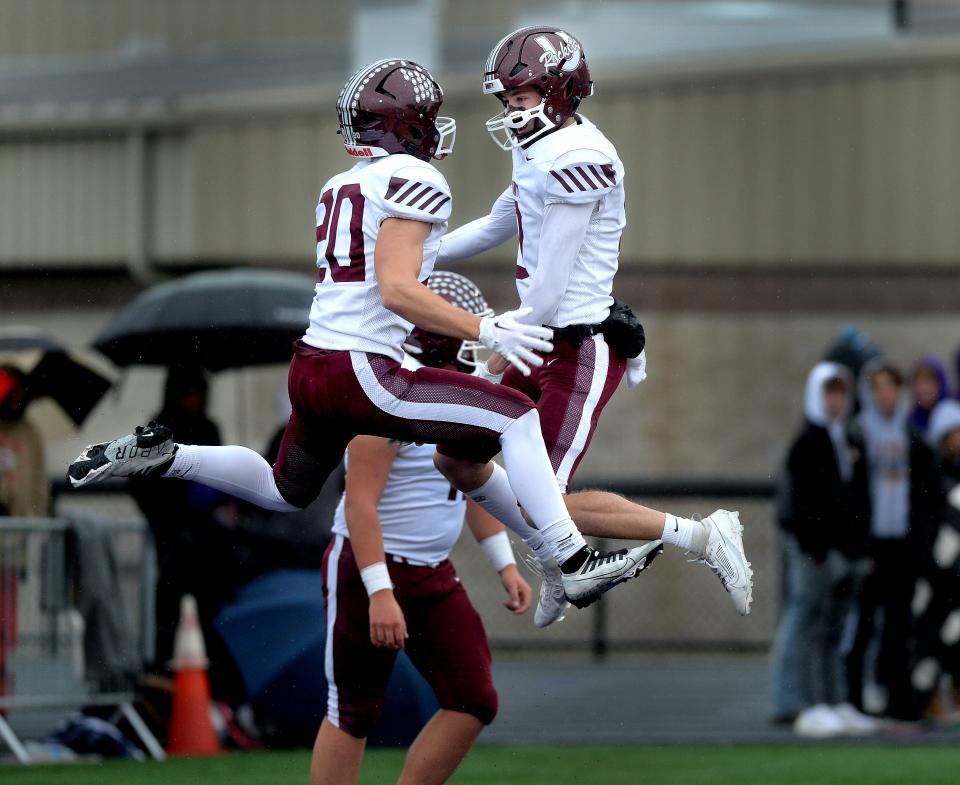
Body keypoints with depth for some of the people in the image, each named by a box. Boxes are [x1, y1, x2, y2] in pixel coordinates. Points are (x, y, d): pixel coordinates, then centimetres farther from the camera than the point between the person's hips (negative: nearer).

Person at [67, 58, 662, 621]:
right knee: (516, 416, -6)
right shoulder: (415, 180, -9)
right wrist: (485, 331, -19)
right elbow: (396, 290, -20)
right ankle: (575, 563, -11)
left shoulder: (341, 187, 18)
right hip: (362, 375, -9)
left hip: (312, 366, 9)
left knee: (284, 492, 31)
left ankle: (162, 455, 19)